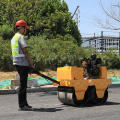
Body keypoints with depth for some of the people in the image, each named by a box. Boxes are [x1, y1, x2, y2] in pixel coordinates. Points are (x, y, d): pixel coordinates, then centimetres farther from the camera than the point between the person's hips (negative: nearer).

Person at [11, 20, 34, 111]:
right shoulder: (21, 37, -9)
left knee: (23, 84, 14)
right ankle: (22, 105, -6)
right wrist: (31, 63, -9)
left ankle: (24, 103, 19)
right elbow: (25, 51, -16)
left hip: (17, 63, 10)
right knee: (23, 84, -8)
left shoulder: (13, 38, 21)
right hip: (23, 63, -10)